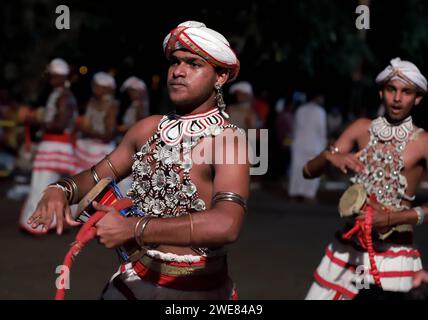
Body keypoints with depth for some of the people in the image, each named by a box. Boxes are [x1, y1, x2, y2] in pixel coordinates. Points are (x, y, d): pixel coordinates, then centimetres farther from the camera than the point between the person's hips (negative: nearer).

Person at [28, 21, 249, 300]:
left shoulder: (228, 141, -19)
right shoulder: (148, 129, 1)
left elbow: (226, 225, -34)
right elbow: (97, 176, 11)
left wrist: (132, 229, -30)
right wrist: (62, 190, -12)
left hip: (199, 289, -5)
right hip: (138, 277, 5)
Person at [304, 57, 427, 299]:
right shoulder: (362, 129, 3)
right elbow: (309, 171, 3)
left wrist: (393, 218, -25)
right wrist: (330, 157, -17)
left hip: (394, 254, -3)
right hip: (348, 249, 3)